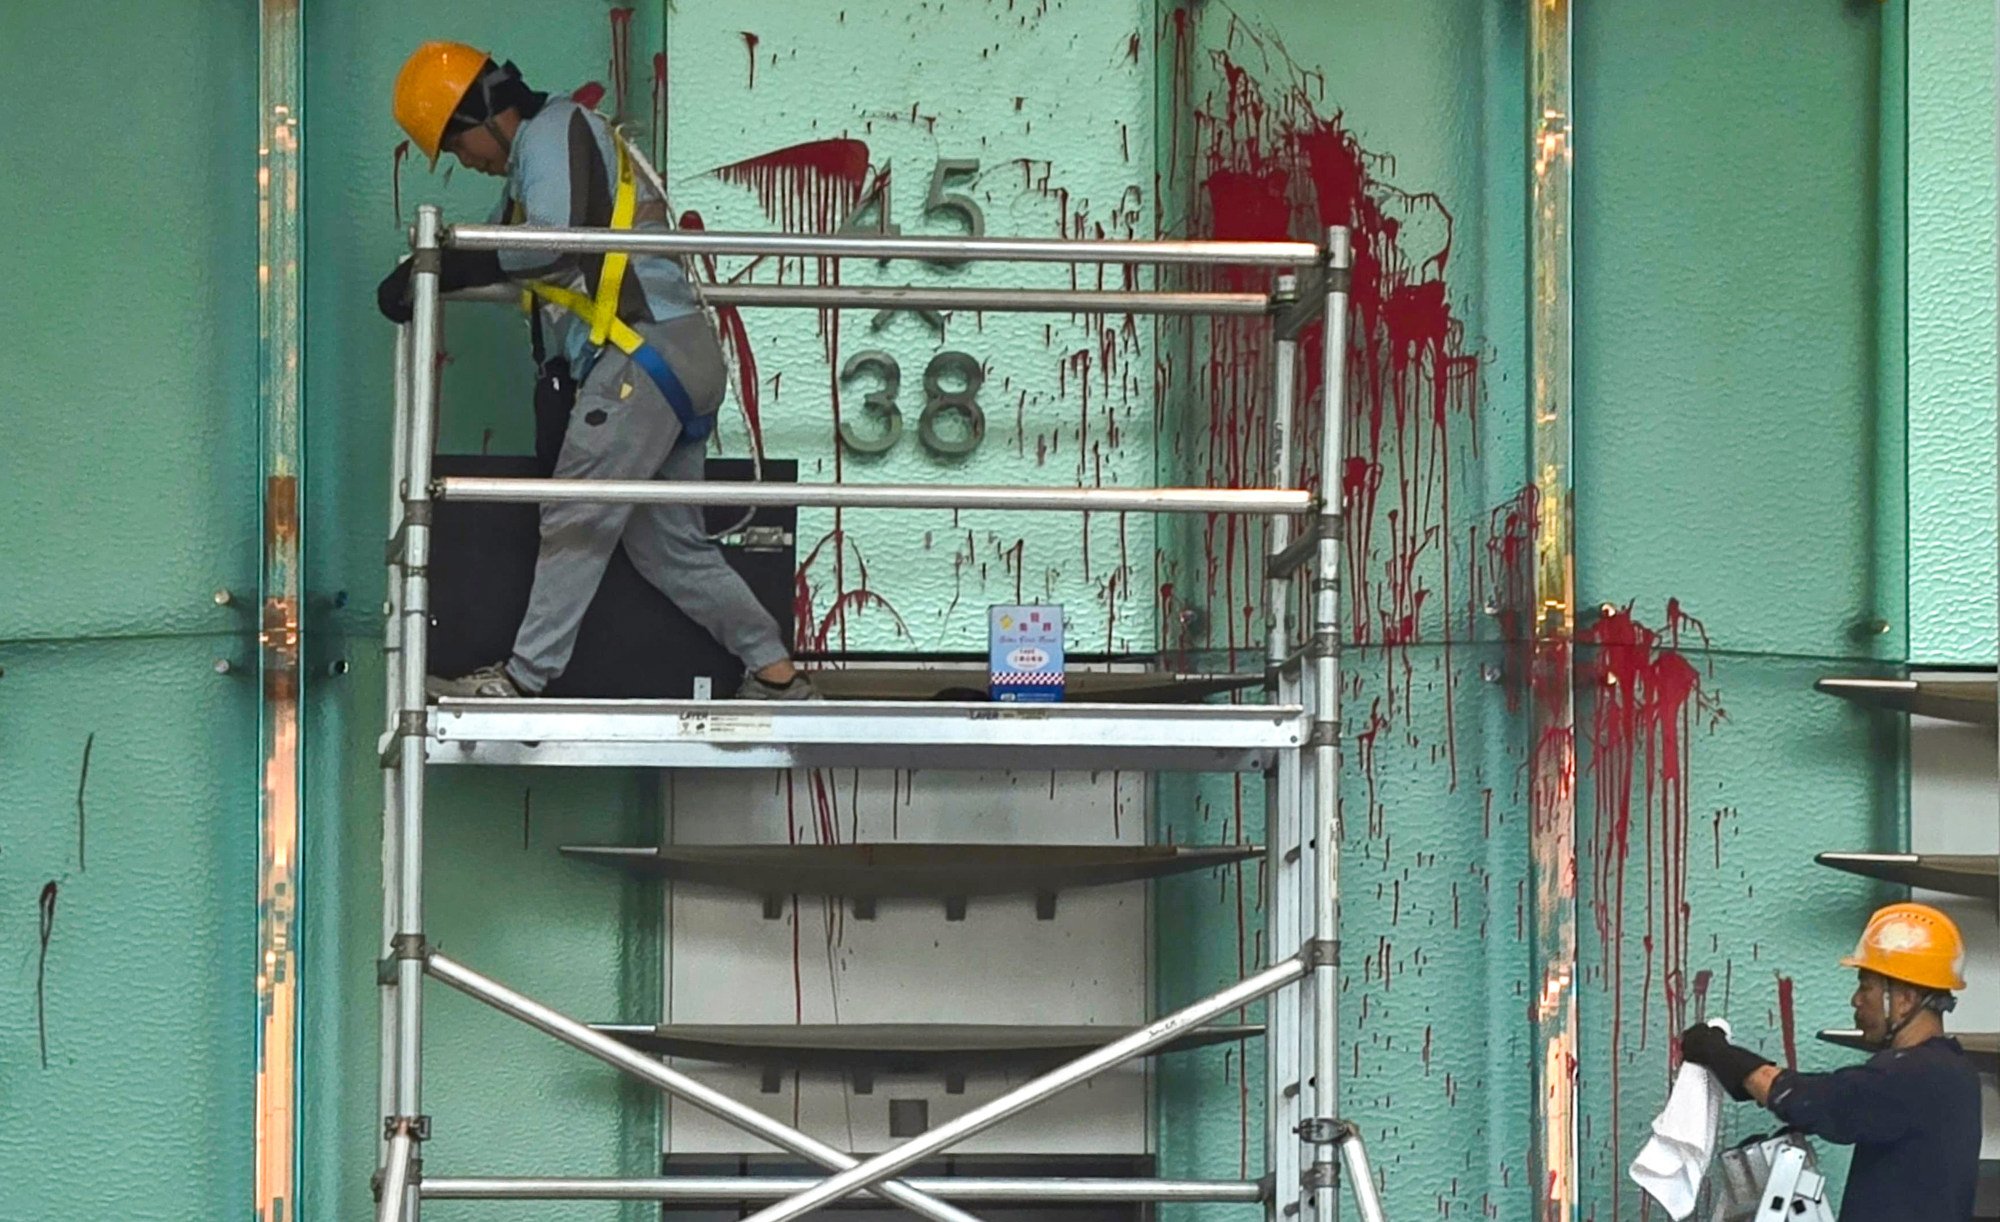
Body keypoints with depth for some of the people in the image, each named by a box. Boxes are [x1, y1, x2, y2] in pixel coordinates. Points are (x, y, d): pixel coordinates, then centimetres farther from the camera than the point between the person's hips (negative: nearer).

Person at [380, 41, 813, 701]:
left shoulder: (556, 131, -5)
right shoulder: (533, 157, 27)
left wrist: (443, 268, -21)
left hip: (645, 352, -10)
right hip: (684, 354, 10)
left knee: (576, 523, -8)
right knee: (670, 542, 11)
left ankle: (522, 679, -8)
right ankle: (774, 673, 11)